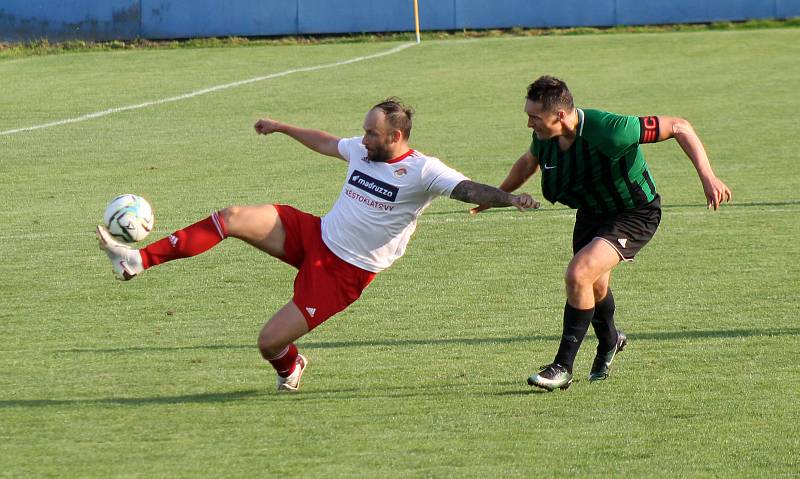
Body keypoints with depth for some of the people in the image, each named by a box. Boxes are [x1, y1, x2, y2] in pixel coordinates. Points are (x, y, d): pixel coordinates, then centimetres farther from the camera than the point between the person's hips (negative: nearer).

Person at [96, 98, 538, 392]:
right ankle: (139, 260, -14)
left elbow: (467, 189, -30)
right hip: (312, 234, 6)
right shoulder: (361, 151, 5)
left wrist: (506, 198, -49)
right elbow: (326, 143, 26)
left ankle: (289, 368, 27)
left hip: (343, 272, -6)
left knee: (270, 342, -12)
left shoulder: (423, 172, -17)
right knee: (234, 217, -15)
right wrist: (281, 127, 38)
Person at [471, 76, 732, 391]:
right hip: (591, 211, 7)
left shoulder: (608, 131, -37)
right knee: (593, 285, 20)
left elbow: (679, 128, -29)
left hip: (635, 215, -7)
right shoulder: (545, 136, -16)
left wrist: (708, 177, -35)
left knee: (579, 274, -24)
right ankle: (609, 341, 54)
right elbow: (529, 162, 11)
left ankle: (564, 367, -12)